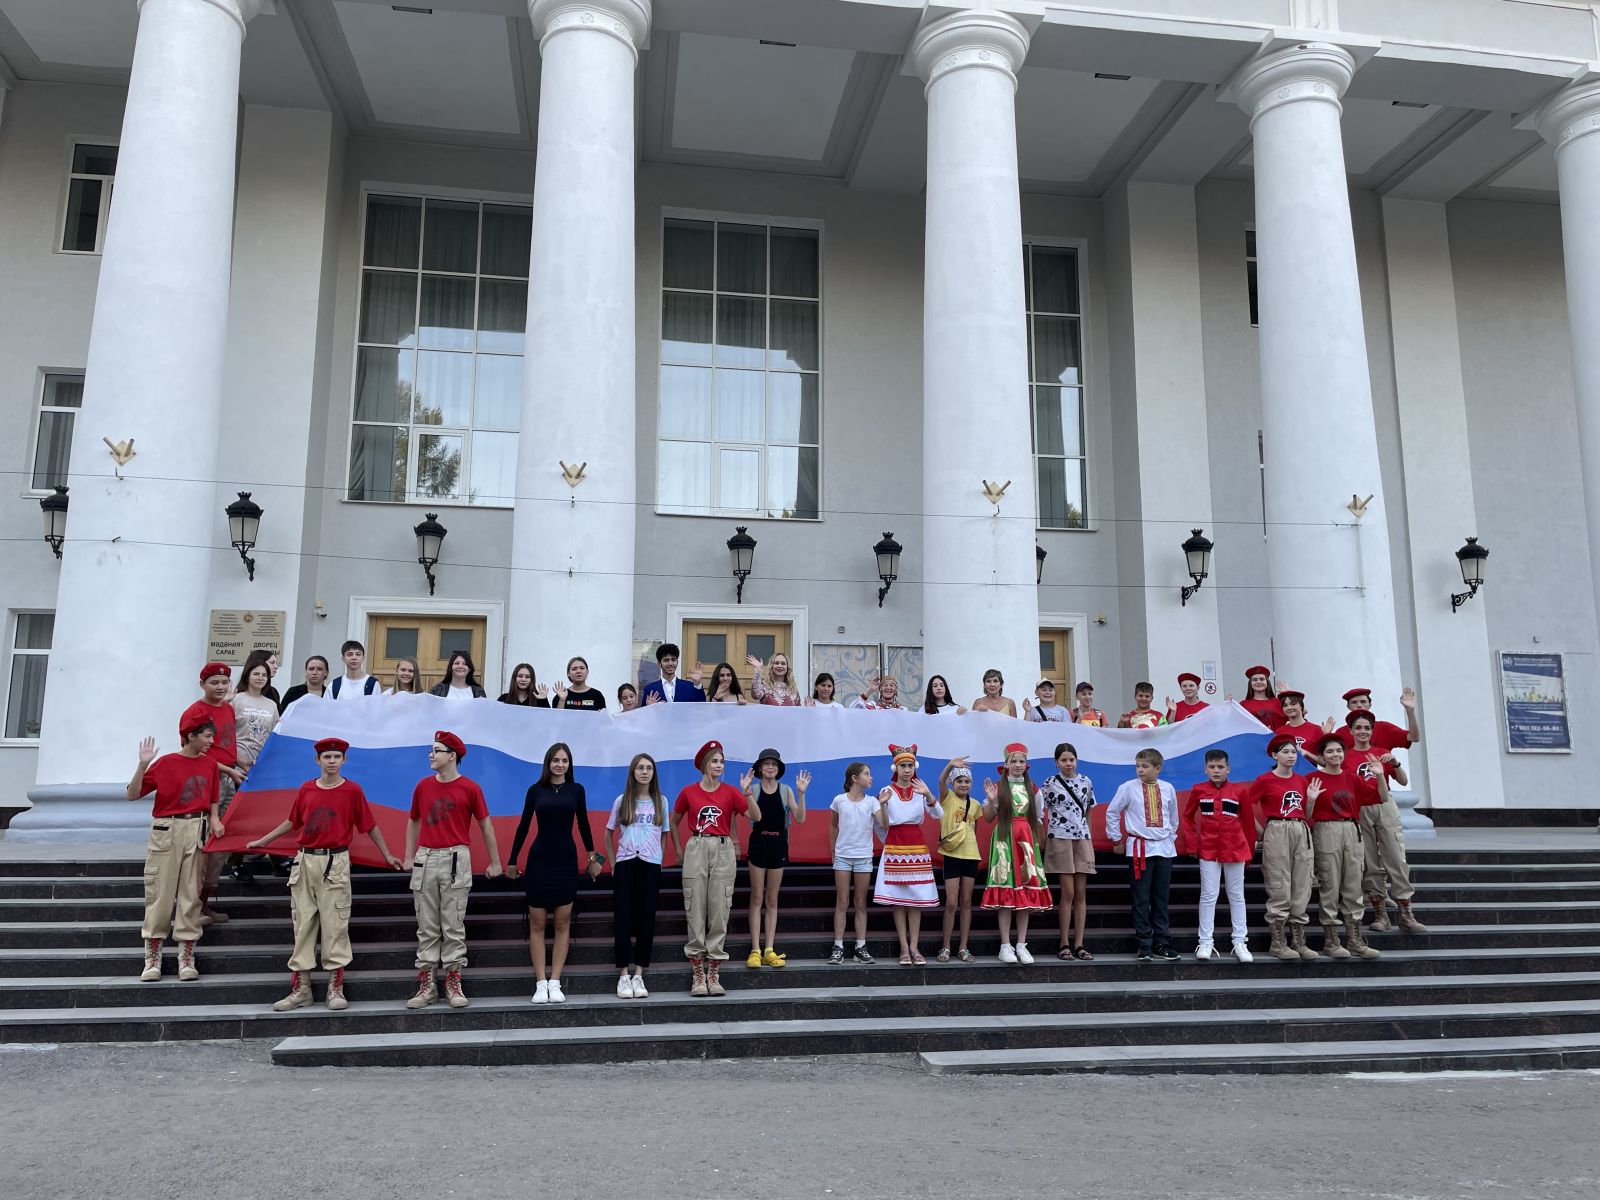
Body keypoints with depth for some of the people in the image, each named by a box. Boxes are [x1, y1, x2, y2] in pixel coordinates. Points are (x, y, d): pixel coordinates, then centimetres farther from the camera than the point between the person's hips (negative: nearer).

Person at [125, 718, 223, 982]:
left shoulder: (209, 764, 7)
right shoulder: (165, 763, -5)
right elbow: (132, 794, -6)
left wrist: (214, 818, -2)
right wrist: (143, 765, -18)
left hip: (198, 831, 3)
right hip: (167, 831, -3)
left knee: (191, 894, 5)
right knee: (160, 894, 1)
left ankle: (186, 958, 11)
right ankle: (152, 959, 10)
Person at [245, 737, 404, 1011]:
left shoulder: (352, 790, -3)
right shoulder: (306, 789, 6)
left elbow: (370, 825, 4)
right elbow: (292, 821, 20)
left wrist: (387, 855, 7)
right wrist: (263, 841, 26)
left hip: (335, 863, -3)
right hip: (305, 861, 3)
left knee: (335, 925, -1)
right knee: (303, 924, 6)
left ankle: (336, 989, 7)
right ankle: (300, 989, 14)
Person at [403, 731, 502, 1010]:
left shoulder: (470, 788, -2)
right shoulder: (423, 786, 7)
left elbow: (485, 825, 4)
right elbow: (414, 822, 19)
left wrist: (495, 862, 6)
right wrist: (409, 857, 14)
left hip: (456, 859, -3)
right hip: (425, 858, 3)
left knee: (454, 926, 0)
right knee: (427, 927, 6)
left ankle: (454, 984, 7)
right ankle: (427, 985, 11)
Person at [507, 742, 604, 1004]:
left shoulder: (576, 790, 3)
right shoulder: (536, 790, 1)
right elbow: (523, 826, 6)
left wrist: (592, 856, 15)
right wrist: (512, 860, 8)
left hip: (566, 861, 1)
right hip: (539, 860, -1)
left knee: (563, 924, 2)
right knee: (537, 924, 0)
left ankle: (555, 983, 7)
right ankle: (540, 984, 5)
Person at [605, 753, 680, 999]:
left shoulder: (661, 801, 5)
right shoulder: (622, 801, 4)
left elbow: (667, 832, 10)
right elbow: (609, 833, 12)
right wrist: (613, 863, 6)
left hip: (650, 865, 1)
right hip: (625, 865, 0)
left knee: (646, 920, 1)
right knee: (624, 919, -1)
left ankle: (638, 975, 8)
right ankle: (623, 975, 4)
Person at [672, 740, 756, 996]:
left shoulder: (731, 791, 3)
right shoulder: (688, 792, 2)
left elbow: (754, 816, -6)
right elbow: (675, 821, 15)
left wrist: (747, 792, -18)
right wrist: (679, 849, 12)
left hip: (723, 851, 1)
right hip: (696, 850, -1)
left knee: (719, 911, 2)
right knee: (696, 912, 0)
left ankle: (714, 975, 10)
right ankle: (698, 975, 7)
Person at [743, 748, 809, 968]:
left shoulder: (786, 790, 4)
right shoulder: (753, 789, -2)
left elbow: (800, 818, -5)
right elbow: (755, 816, -19)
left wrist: (801, 793, -15)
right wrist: (746, 793, -30)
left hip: (778, 844, 2)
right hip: (759, 842, -2)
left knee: (772, 900, 7)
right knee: (757, 898, 1)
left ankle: (769, 950, 10)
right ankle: (755, 950, 2)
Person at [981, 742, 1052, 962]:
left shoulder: (1032, 788, 11)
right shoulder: (998, 786, 1)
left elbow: (1036, 817, 16)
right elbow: (988, 818, 1)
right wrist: (991, 801, -15)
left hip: (1026, 840, 3)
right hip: (1005, 840, -3)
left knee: (1026, 893, 2)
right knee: (1006, 893, -5)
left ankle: (1021, 945, 9)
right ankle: (1005, 946, 1)